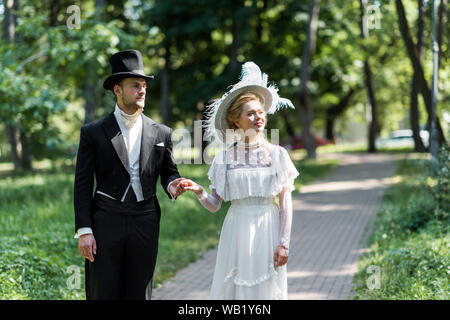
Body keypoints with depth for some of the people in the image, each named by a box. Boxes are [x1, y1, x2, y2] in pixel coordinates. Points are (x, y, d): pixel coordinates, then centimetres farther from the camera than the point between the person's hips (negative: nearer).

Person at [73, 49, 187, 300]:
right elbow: (83, 185, 0)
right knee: (103, 293, 2)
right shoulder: (93, 133, 2)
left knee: (140, 294, 8)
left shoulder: (161, 133, 8)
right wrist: (83, 231, -7)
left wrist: (172, 185, -9)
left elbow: (169, 172, 17)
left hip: (145, 225, 2)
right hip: (106, 223, -2)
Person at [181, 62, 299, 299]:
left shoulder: (277, 154, 0)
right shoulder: (224, 158, 2)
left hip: (267, 233, -1)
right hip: (236, 233, 1)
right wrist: (198, 191, -17)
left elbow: (286, 204, 0)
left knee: (265, 289, 3)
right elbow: (214, 205, 3)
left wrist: (284, 243, -6)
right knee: (233, 289, 3)